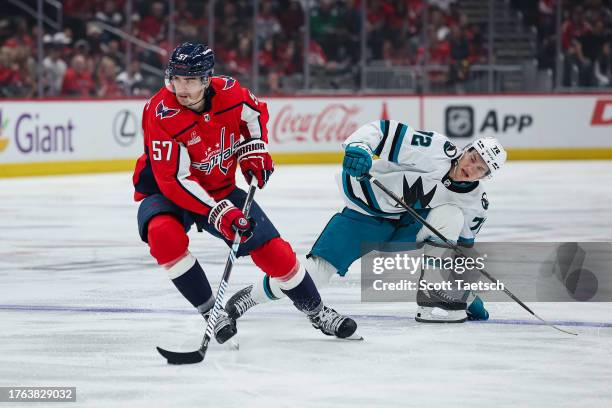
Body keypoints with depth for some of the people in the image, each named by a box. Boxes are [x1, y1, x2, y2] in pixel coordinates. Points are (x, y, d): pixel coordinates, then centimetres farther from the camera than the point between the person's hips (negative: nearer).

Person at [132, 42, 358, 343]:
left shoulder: (228, 92, -16)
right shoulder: (161, 113, -29)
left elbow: (255, 113, 10)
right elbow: (174, 180, -32)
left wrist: (254, 150, -5)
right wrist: (217, 212, -39)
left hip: (221, 188, 4)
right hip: (166, 192, -4)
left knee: (272, 250, -1)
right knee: (165, 235, -36)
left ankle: (317, 312, 22)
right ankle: (211, 312, -20)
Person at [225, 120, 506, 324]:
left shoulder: (474, 202, -7)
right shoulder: (435, 150, -24)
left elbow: (463, 246, 8)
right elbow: (383, 131, -25)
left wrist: (469, 290, 5)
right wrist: (358, 147, -43)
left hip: (407, 226, 4)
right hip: (366, 214, -4)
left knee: (451, 217, -26)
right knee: (315, 272, -16)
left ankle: (432, 297, -15)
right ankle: (253, 295, 10)